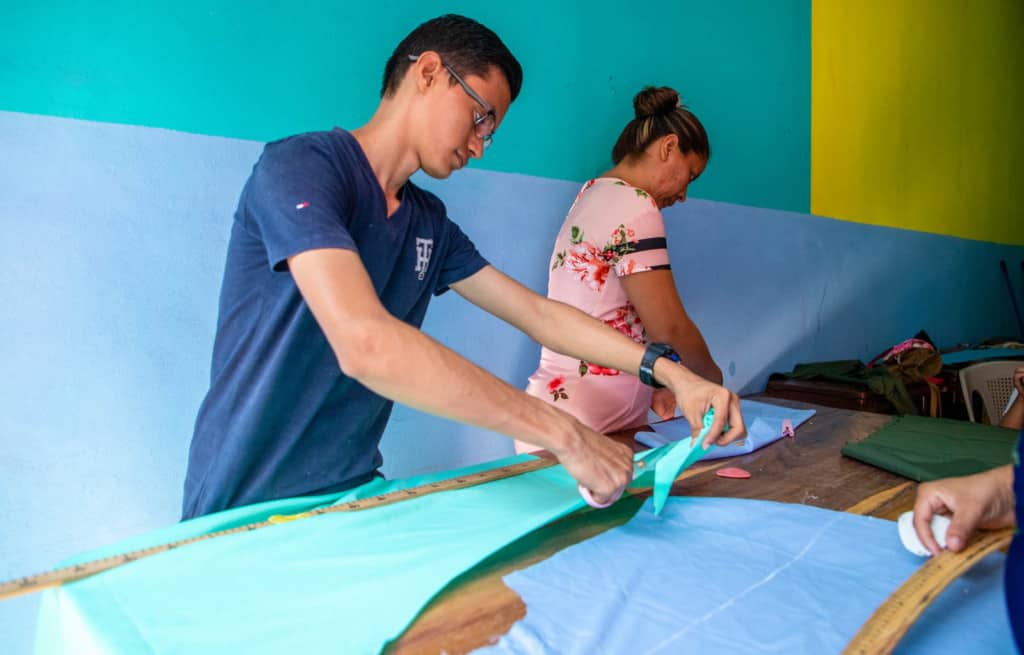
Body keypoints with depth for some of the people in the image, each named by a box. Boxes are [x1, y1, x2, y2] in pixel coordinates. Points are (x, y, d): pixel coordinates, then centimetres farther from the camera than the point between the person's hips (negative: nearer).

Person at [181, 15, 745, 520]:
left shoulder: (429, 222, 8)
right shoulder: (301, 166, -17)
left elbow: (537, 313, 10)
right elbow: (365, 344, -31)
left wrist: (669, 372, -1)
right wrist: (566, 435, -30)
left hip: (354, 498, 6)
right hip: (248, 513, -6)